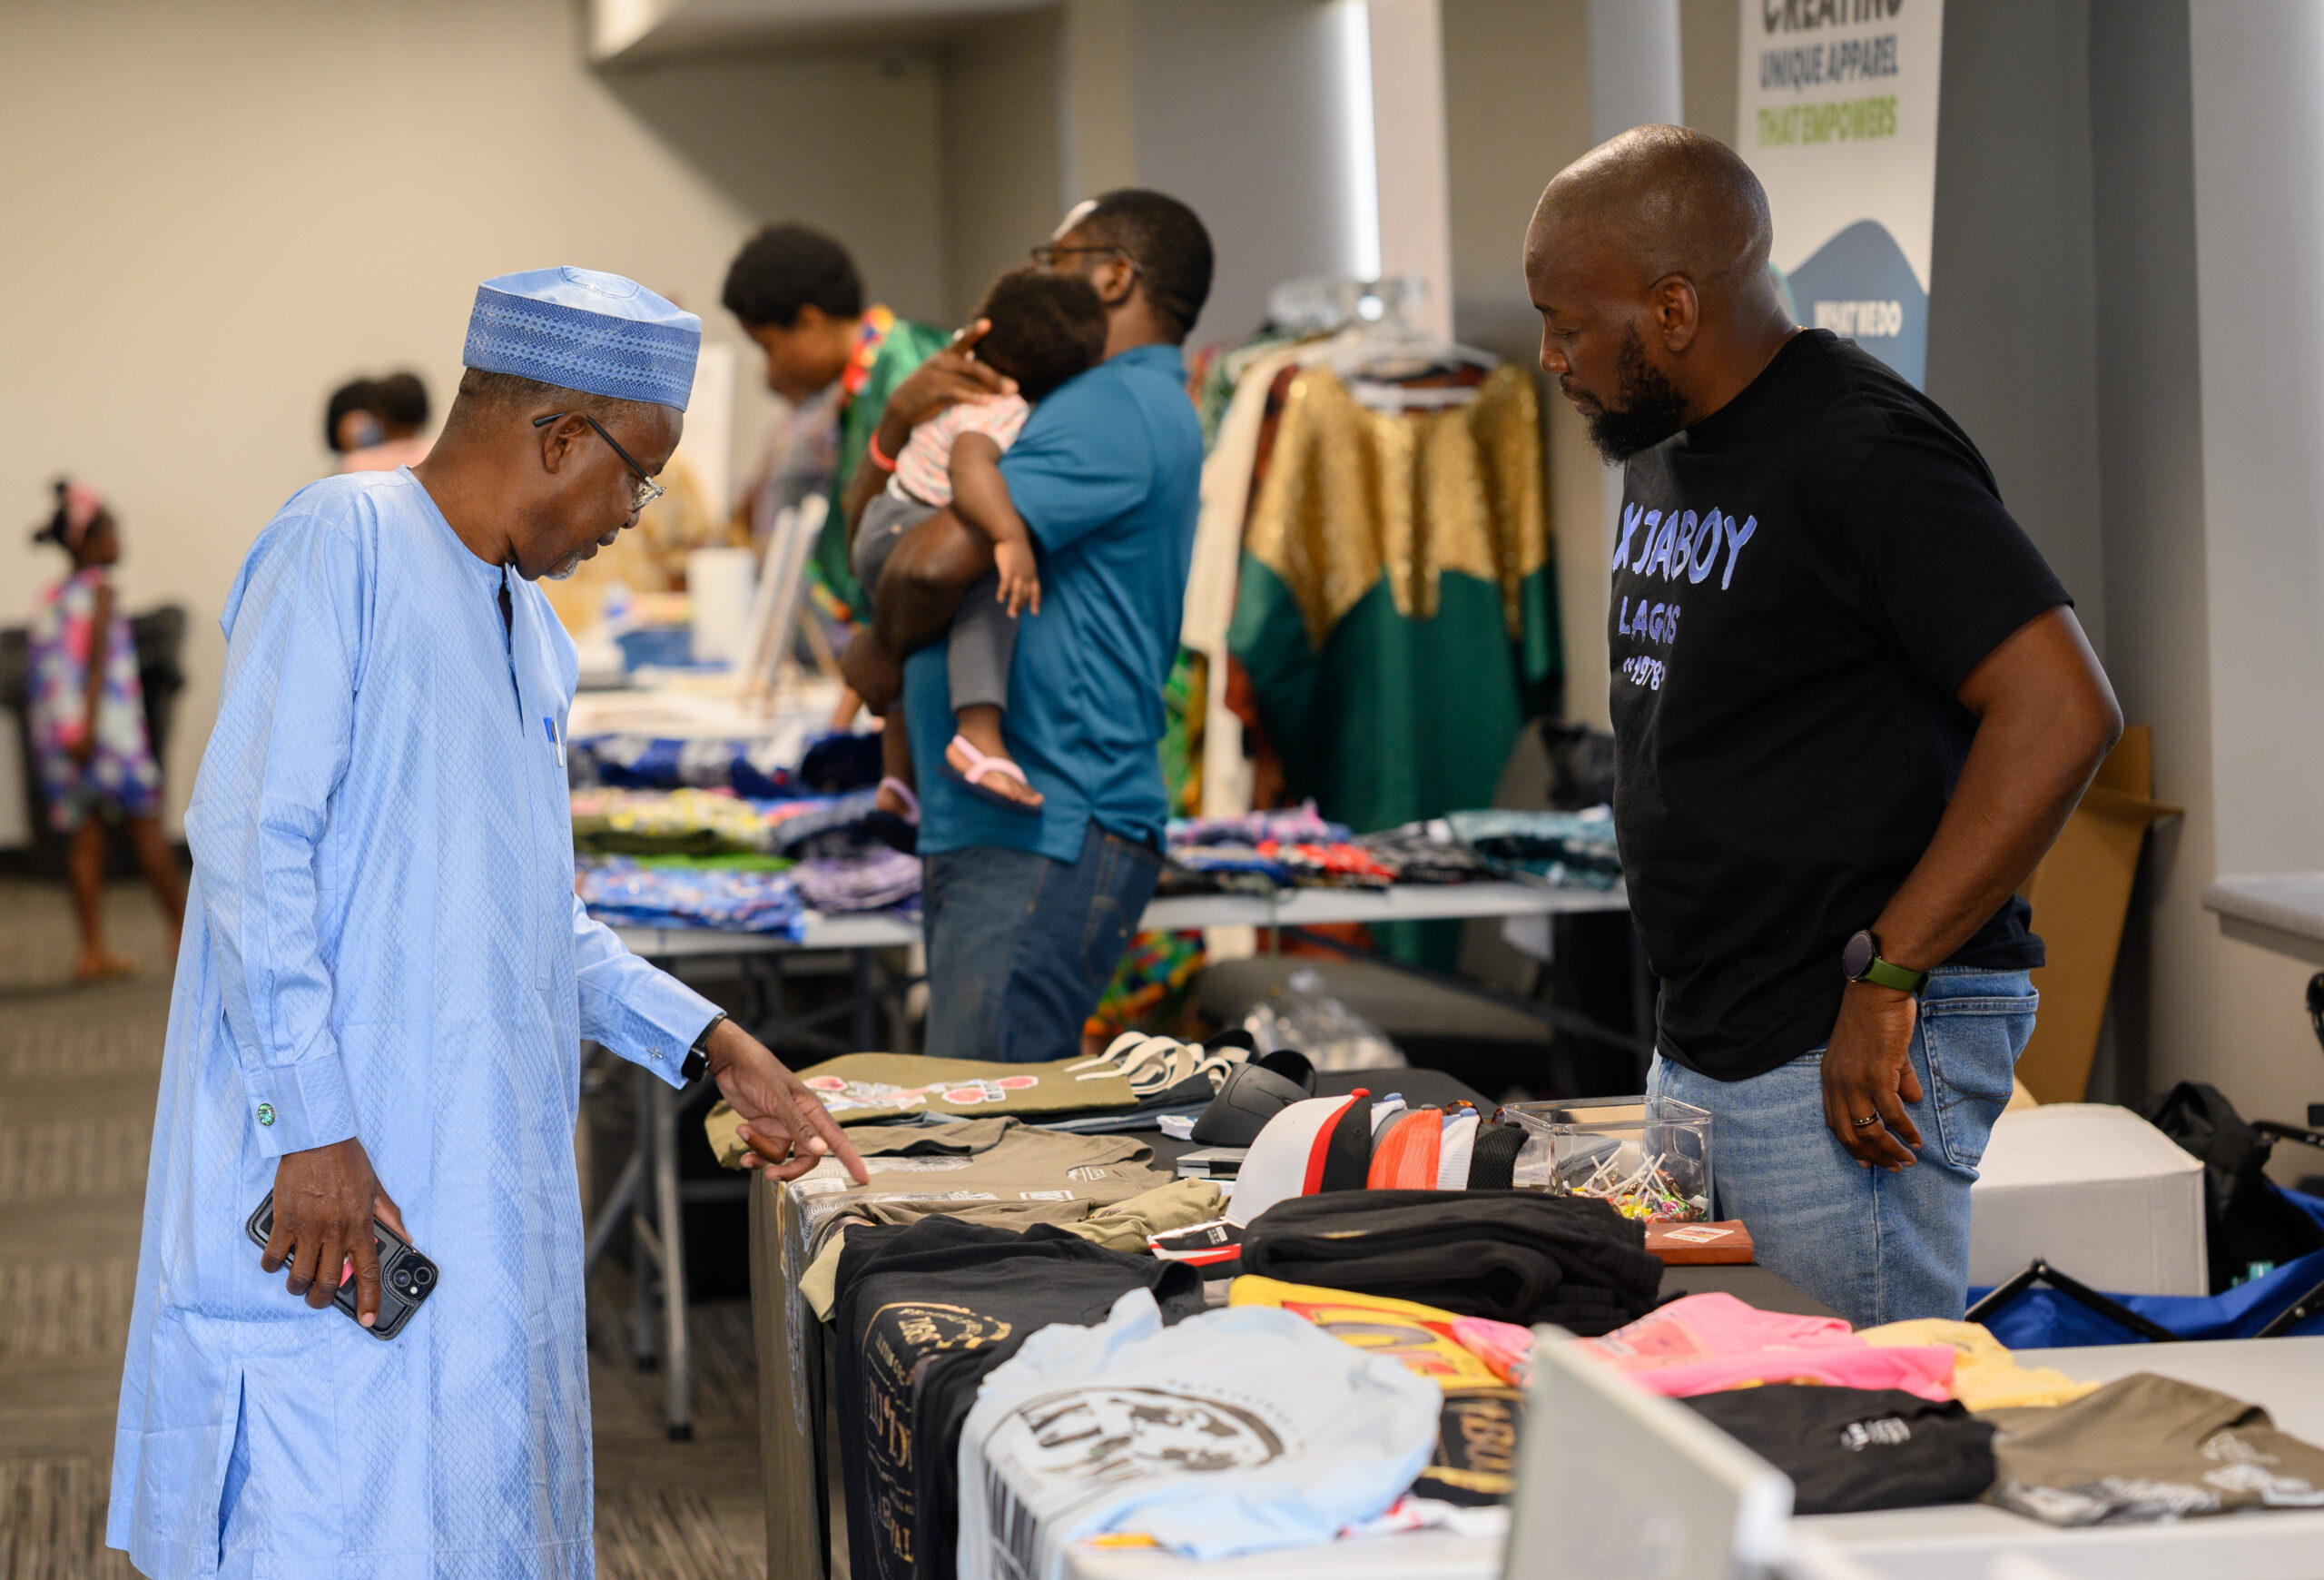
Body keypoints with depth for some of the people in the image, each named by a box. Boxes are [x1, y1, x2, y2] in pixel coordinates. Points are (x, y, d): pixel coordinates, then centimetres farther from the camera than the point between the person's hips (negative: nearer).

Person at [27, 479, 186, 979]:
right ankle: (183, 932, 11)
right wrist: (88, 725, -21)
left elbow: (48, 670, 12)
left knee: (85, 836, 5)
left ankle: (93, 951, 1)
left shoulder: (49, 598, 13)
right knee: (146, 828, 3)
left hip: (58, 727, 6)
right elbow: (97, 660, -15)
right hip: (108, 724, -6)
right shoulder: (99, 590, -6)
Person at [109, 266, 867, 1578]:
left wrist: (713, 1048, 17)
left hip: (487, 1191, 9)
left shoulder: (530, 631, 18)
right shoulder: (344, 544, -9)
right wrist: (309, 1127, -21)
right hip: (331, 1178, -9)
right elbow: (250, 839, -17)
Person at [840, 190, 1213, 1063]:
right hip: (992, 829, 11)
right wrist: (899, 422, 3)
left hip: (1048, 839, -11)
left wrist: (883, 647, -2)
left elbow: (934, 562, -24)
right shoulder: (1112, 406, 25)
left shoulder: (1116, 409, -10)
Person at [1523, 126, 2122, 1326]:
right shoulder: (1664, 454, 14)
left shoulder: (1862, 455, -15)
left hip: (1857, 1059, -9)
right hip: (1698, 1049, 9)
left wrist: (1885, 973, -22)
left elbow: (2063, 711, -23)